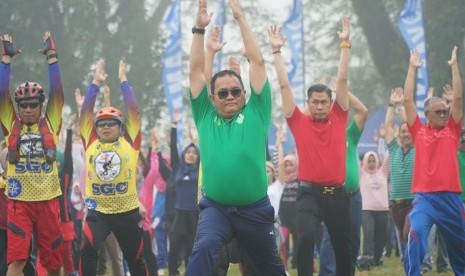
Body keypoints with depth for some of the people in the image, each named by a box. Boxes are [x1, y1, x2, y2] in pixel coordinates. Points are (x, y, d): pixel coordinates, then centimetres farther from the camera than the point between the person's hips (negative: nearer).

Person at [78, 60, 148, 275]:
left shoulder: (129, 142, 1)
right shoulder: (91, 143, 4)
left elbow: (133, 110, -1)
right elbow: (86, 111, 4)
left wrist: (123, 80, 3)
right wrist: (96, 83, 2)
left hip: (128, 211, 0)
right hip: (98, 212, 0)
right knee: (87, 251, -22)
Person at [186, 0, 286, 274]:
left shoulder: (256, 113, 5)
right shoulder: (205, 116, 8)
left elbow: (258, 62, 3)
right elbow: (196, 71, 7)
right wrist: (200, 28, 1)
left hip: (255, 208, 1)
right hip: (215, 207, -1)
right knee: (204, 249, -30)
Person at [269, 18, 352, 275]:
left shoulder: (339, 118, 6)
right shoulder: (299, 122, 2)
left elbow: (342, 80, 5)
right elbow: (284, 85, 1)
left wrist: (345, 44, 4)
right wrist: (277, 51, 0)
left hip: (337, 193, 3)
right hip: (310, 192, -3)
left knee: (343, 247, 11)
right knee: (306, 236, -25)